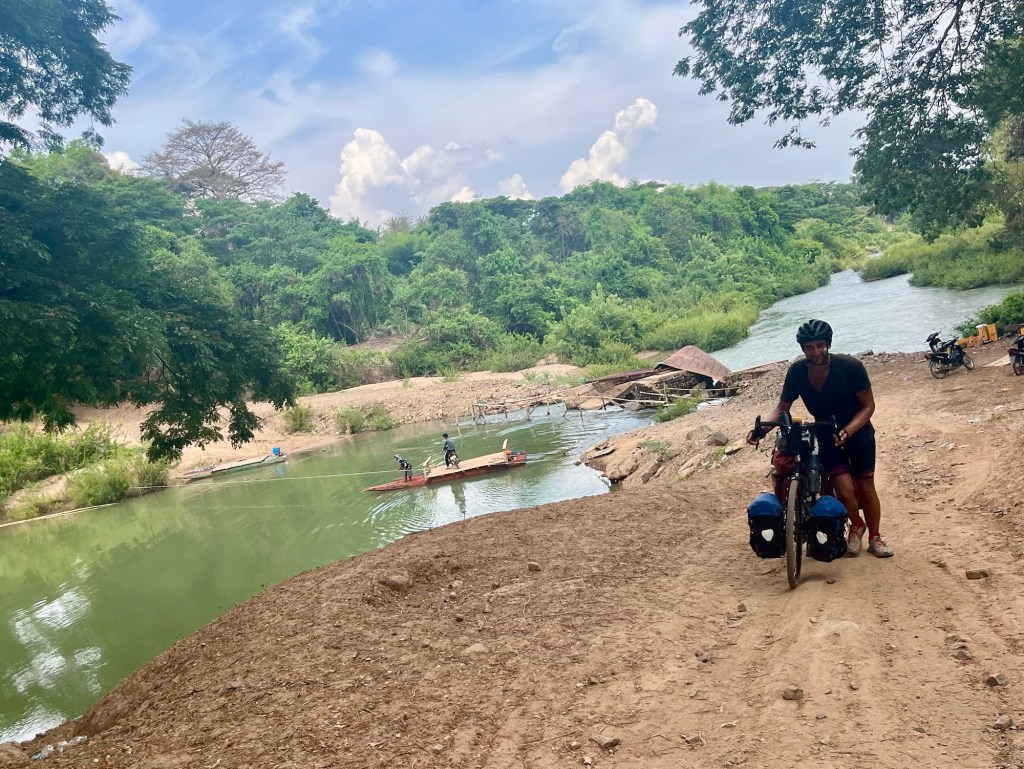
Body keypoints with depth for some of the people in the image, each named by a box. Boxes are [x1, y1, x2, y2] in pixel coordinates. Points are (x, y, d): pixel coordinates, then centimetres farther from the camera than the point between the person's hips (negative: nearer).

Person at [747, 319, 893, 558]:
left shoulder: (850, 366, -26)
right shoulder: (797, 372, -21)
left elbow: (868, 406, -19)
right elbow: (782, 407, -9)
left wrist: (847, 431, -35)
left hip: (859, 434, 0)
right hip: (827, 437, 1)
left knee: (865, 487, 6)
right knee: (844, 488, -13)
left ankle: (875, 537, 30)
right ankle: (856, 525, 19)